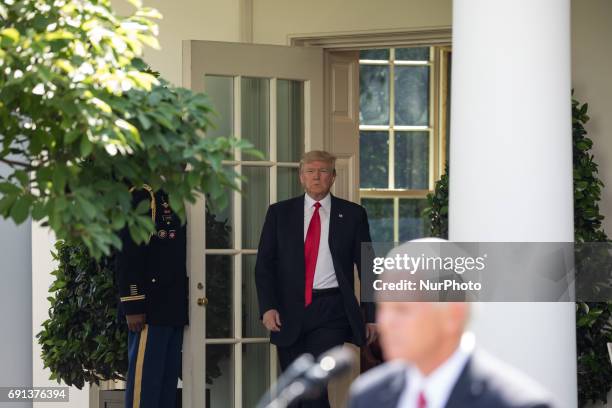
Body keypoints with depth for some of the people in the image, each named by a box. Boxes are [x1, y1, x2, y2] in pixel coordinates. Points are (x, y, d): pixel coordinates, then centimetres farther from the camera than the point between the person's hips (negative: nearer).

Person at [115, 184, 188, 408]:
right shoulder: (143, 198, -7)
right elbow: (128, 259, -13)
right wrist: (132, 307, -18)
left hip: (175, 311, 8)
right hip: (150, 311, -8)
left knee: (168, 380, 7)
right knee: (145, 380, -8)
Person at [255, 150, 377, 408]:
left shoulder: (352, 214, 6)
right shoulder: (279, 213, 9)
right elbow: (264, 264, 6)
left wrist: (372, 316, 3)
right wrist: (267, 307, -8)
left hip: (331, 311, -2)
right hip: (289, 312, 2)